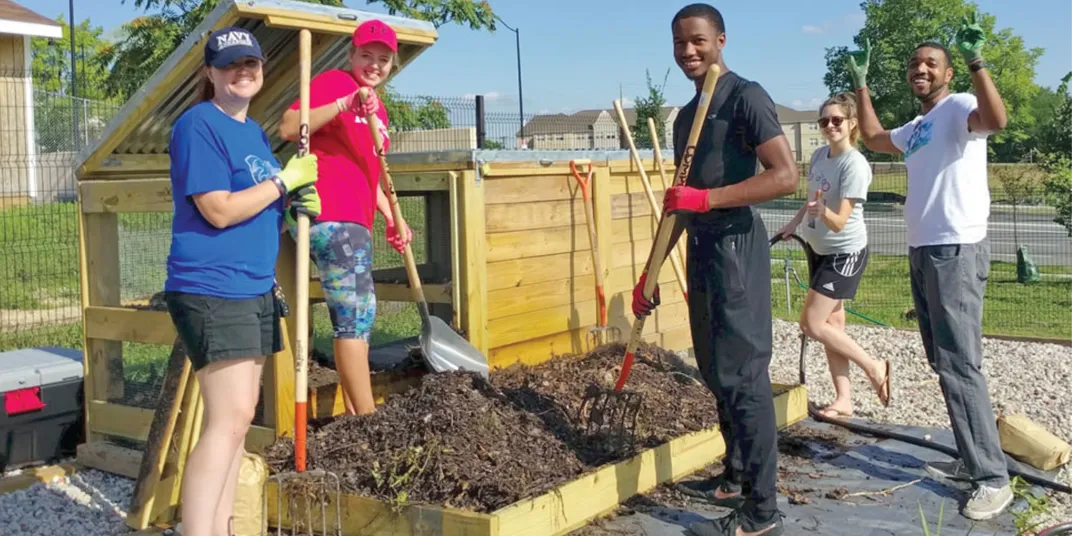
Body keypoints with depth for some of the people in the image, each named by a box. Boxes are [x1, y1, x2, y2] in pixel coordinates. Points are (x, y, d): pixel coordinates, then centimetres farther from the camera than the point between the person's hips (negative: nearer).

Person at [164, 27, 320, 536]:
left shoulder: (254, 131, 16)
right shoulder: (198, 125, -12)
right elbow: (220, 211, -19)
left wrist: (299, 200, 4)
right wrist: (286, 180, -12)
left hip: (255, 289, 9)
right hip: (212, 290, -9)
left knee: (236, 417, 12)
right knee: (228, 420, -14)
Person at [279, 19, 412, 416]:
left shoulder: (378, 110, 21)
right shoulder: (333, 81, -5)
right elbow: (288, 127, -19)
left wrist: (393, 218, 17)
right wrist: (346, 104, -27)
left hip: (354, 221, 10)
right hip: (331, 217, -10)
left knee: (352, 316, 13)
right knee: (357, 312, -10)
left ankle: (355, 416, 22)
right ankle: (369, 420, -6)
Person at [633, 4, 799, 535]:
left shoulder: (745, 96, -8)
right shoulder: (686, 115, 19)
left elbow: (786, 175, -18)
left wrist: (707, 198, -22)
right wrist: (648, 273, 21)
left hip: (736, 244, -9)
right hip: (701, 248, 9)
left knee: (743, 373, -8)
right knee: (717, 371, 14)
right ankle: (737, 479, 27)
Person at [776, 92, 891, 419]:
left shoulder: (855, 165, -24)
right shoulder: (818, 155, 0)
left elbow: (839, 222, -30)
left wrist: (822, 211, -48)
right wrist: (795, 223, 22)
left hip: (845, 252, -8)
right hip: (818, 248, 8)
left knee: (812, 324, -11)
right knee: (832, 325, 9)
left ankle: (874, 367, 6)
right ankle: (844, 400, 17)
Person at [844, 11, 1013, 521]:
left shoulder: (959, 107, -7)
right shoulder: (916, 127, 19)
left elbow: (996, 119, -29)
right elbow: (874, 138, 37)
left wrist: (976, 61, -37)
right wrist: (861, 84, 33)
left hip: (957, 251, -9)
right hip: (922, 251, 10)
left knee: (960, 364, -13)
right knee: (943, 363, 11)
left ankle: (994, 478, -9)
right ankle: (971, 461, 18)